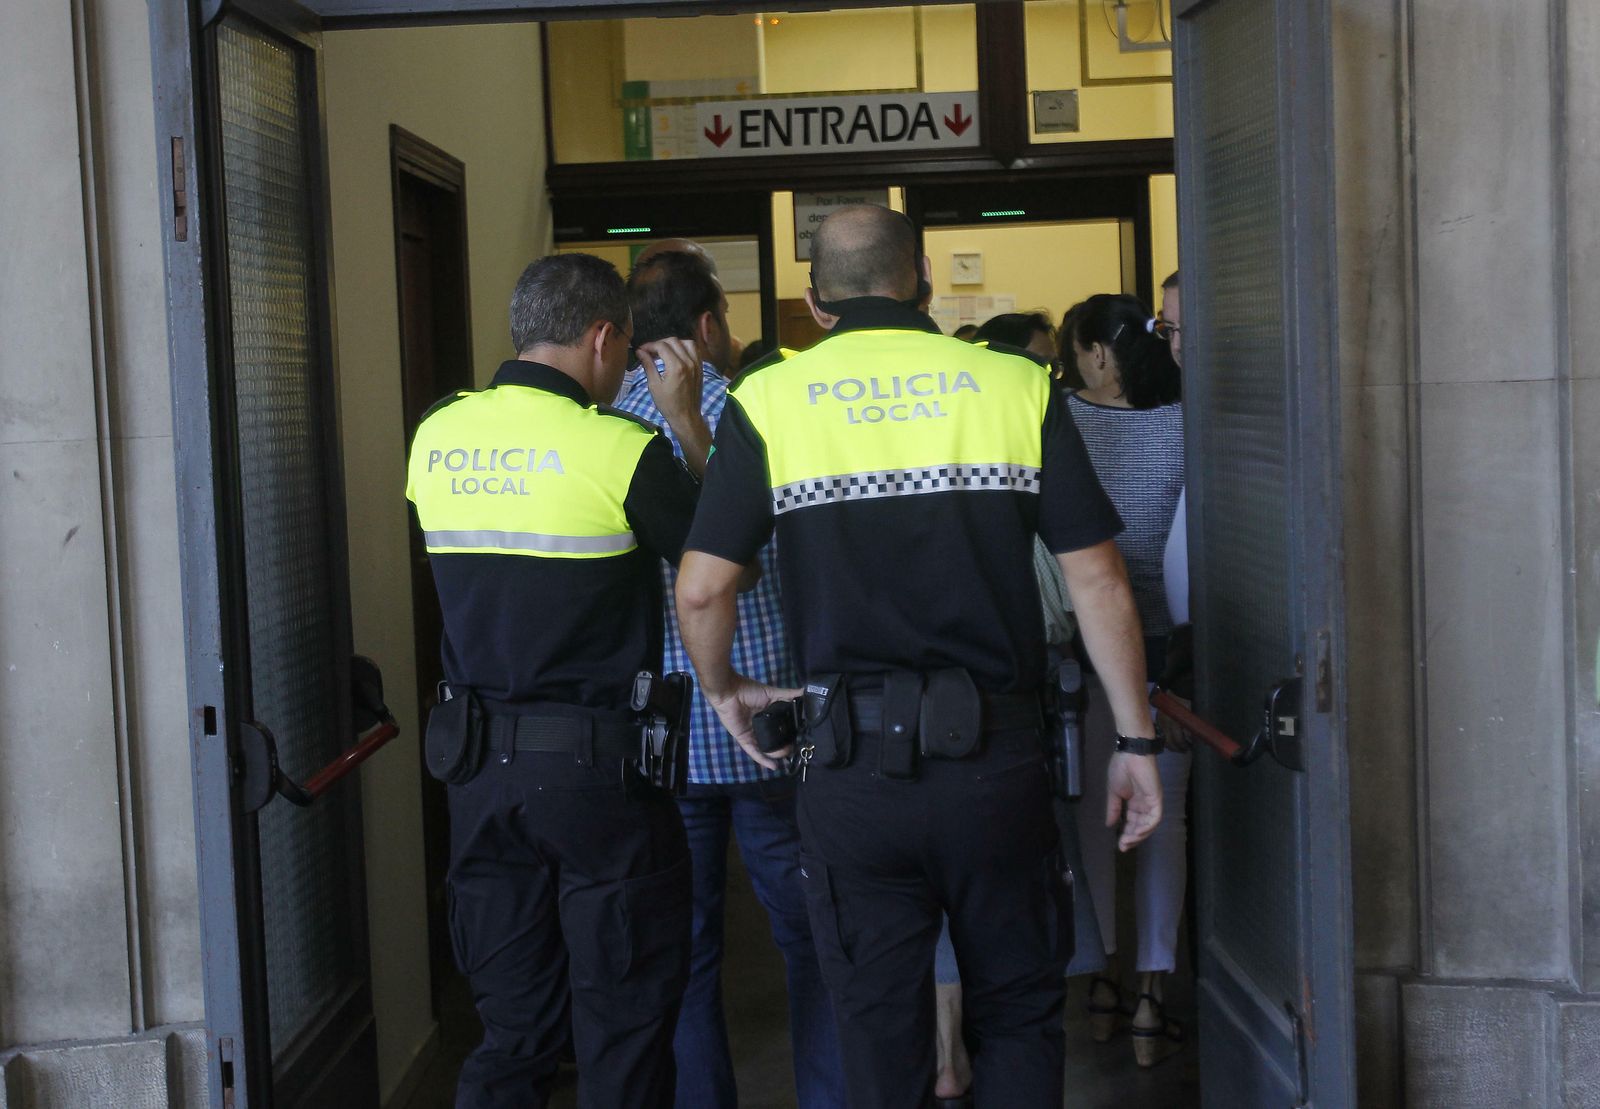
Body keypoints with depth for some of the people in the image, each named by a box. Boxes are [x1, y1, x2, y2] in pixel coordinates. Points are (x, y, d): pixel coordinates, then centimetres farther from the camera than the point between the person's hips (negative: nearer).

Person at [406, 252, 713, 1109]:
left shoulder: (435, 436, 3)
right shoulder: (621, 448, -14)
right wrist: (690, 424, 4)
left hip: (479, 764, 5)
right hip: (595, 762, -5)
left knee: (511, 1028, 15)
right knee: (623, 1033, 8)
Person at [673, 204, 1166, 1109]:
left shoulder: (768, 401, 1)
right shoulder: (1018, 388, 2)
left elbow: (702, 589, -4)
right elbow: (1099, 578, 0)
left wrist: (723, 689, 15)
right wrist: (1136, 741, 7)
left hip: (852, 759, 0)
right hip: (997, 753, 0)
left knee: (881, 1033, 11)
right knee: (1018, 1010, 18)